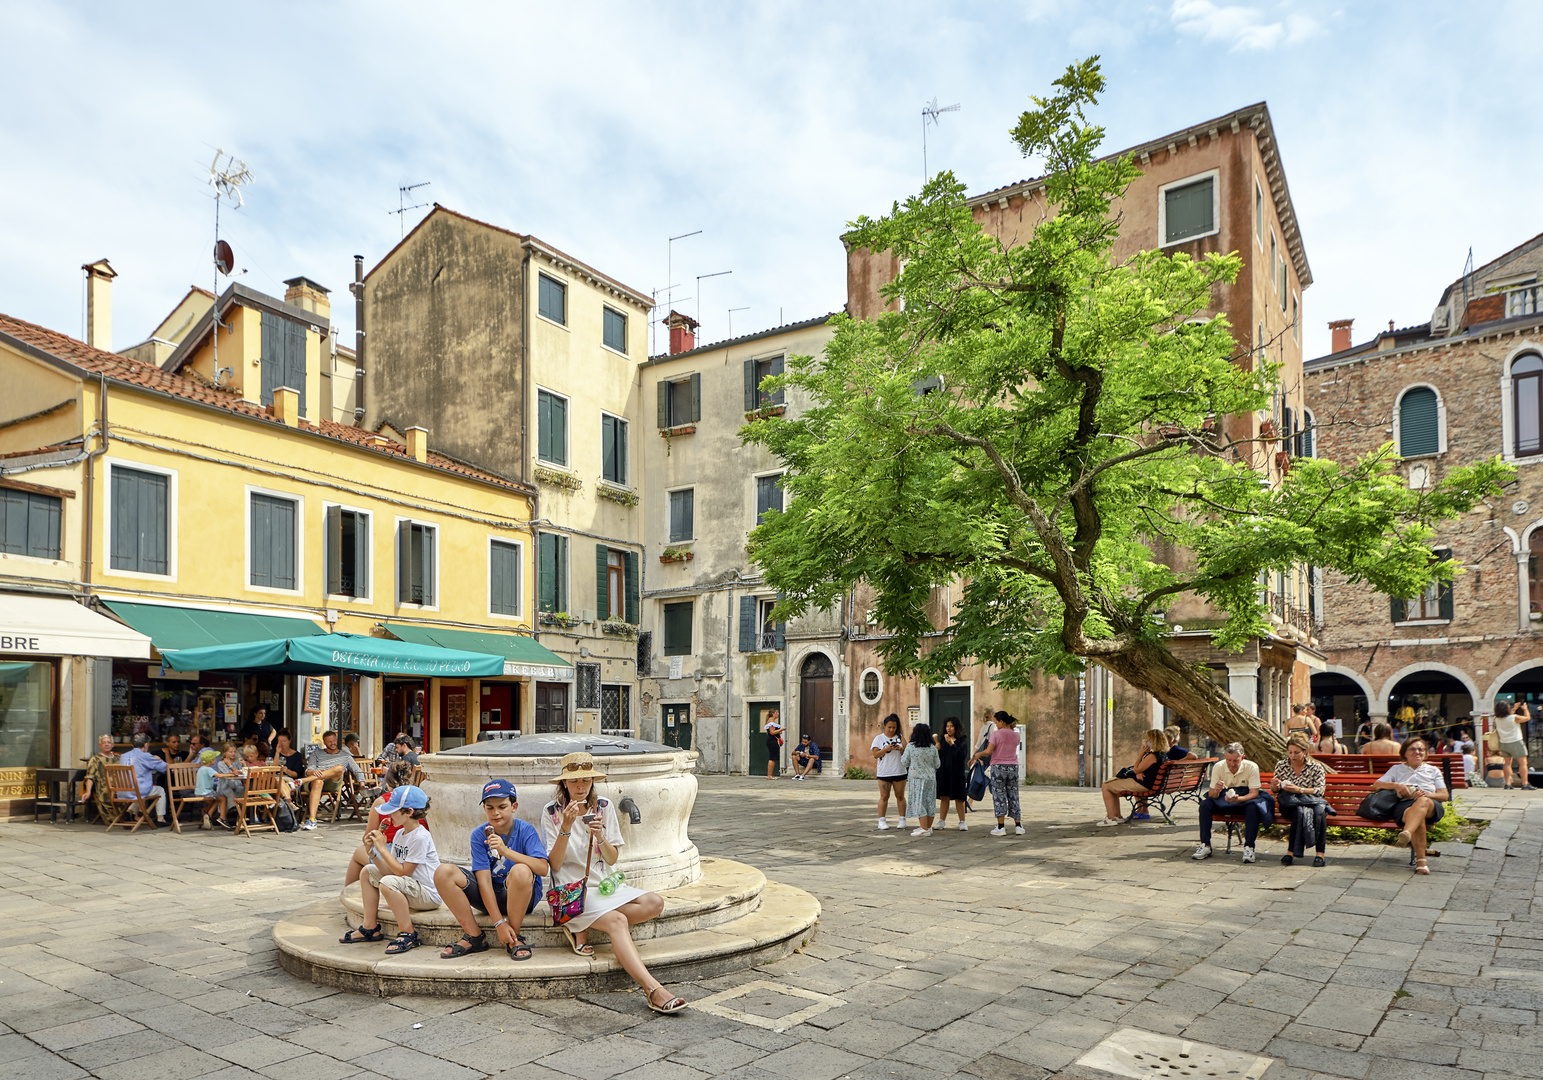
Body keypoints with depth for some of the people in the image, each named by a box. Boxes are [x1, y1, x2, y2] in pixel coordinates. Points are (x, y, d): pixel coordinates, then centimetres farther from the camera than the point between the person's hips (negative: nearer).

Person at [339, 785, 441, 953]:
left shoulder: (420, 837, -20)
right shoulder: (400, 833, 7)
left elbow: (403, 872, -22)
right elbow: (389, 870, 4)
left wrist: (382, 847, -17)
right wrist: (371, 851, -7)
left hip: (429, 895, -10)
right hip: (410, 890, 10)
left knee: (388, 882, -34)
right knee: (368, 871, 14)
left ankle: (408, 934, -22)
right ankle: (370, 928, 14)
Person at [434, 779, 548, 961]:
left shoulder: (525, 830, -10)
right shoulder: (479, 835, -4)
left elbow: (543, 868, -25)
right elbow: (484, 880, -12)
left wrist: (506, 851, -35)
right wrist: (499, 922, -22)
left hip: (522, 897, -3)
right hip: (490, 897, 3)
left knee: (520, 871, -37)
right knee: (443, 872, -16)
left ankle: (515, 937, -14)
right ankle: (475, 936, -6)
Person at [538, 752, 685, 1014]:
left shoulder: (604, 807, 5)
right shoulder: (552, 812, -5)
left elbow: (612, 859, 3)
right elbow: (555, 865, -10)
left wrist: (600, 836, -16)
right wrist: (566, 828, -22)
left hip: (603, 885, 5)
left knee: (654, 903, -17)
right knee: (617, 921, -30)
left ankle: (582, 929, -14)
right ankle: (653, 990, -38)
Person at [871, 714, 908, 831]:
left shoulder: (900, 738, 9)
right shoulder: (879, 738, 3)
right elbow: (875, 754, -4)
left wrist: (901, 749, -13)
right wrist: (886, 749, -19)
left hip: (899, 772, 2)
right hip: (884, 772, -2)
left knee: (900, 796, 6)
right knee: (884, 797, -2)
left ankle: (902, 820, 13)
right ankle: (882, 821, 4)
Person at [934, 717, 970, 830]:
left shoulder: (961, 741, -2)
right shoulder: (942, 739, 11)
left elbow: (962, 755, -16)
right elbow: (938, 756, 11)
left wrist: (951, 744, -19)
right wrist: (937, 749, -10)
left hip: (957, 773, -4)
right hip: (943, 772, 4)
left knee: (958, 799, 1)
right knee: (944, 798, 7)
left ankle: (962, 822, 8)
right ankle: (941, 821, 13)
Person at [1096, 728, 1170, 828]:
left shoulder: (1153, 756, -24)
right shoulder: (1163, 754, 8)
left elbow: (1136, 770, -18)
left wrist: (1141, 754, -12)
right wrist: (1139, 773, -5)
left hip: (1141, 785, -11)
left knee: (1106, 786, -2)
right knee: (1113, 785, 23)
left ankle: (1111, 818, -2)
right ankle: (1117, 816, 22)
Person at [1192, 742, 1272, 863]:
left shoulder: (1251, 767, -18)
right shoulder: (1218, 767, -12)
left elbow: (1254, 793, -20)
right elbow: (1212, 794, -10)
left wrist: (1238, 799, -40)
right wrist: (1216, 790, -36)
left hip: (1245, 799, -2)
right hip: (1224, 802, 2)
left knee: (1253, 807, -36)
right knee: (1205, 804, -24)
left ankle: (1248, 847, -29)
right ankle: (1205, 846, -21)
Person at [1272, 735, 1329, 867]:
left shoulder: (1316, 767, 3)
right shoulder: (1281, 765, 7)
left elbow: (1320, 791, -5)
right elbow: (1275, 791, 14)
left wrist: (1299, 789, -19)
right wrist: (1275, 786, -11)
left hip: (1311, 801, 0)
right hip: (1290, 804, 0)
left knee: (1319, 810, -35)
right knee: (1300, 811, -35)